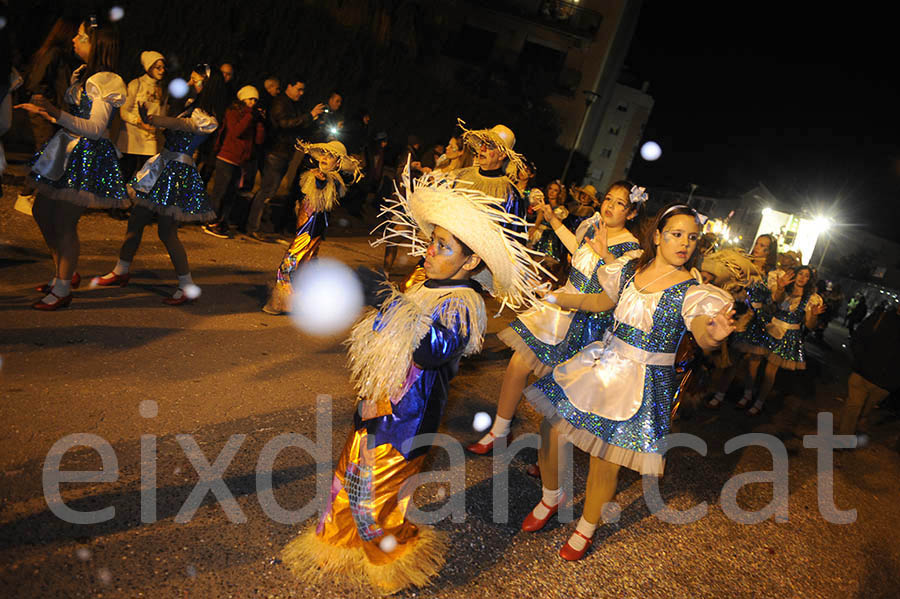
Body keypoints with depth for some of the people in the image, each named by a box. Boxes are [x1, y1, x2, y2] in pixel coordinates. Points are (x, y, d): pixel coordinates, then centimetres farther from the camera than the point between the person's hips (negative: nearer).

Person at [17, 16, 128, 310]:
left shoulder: (103, 81, -14)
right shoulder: (83, 75, 14)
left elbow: (96, 129, -21)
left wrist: (55, 113, -30)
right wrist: (43, 111, 18)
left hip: (87, 156, -10)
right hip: (68, 151, 10)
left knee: (64, 223, -7)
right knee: (41, 212, 14)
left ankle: (62, 290, 6)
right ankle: (66, 272, 28)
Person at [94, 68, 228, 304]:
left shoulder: (207, 119, -14)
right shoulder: (194, 109, 13)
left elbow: (180, 124, -28)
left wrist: (149, 119, -36)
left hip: (178, 172, -9)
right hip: (163, 166, 9)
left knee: (167, 232, -6)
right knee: (136, 220, 14)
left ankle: (188, 286, 4)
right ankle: (122, 270, 29)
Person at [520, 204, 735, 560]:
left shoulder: (694, 290, -12)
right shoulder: (630, 268, 2)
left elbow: (703, 335, -28)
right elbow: (604, 302, 17)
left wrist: (714, 336, -52)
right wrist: (556, 298, 12)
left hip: (644, 381, -4)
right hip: (604, 359, 4)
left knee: (605, 457, -1)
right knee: (552, 425, 0)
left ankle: (587, 527, 28)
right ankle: (551, 497, 30)